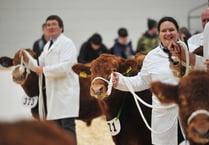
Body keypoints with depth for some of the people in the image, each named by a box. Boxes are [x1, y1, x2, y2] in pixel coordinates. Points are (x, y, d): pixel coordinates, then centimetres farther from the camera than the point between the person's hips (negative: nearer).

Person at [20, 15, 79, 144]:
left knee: (67, 126, -11)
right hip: (52, 93, 9)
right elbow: (40, 66, 19)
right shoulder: (48, 46, 19)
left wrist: (44, 70, -16)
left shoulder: (67, 43, -8)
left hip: (65, 92, -9)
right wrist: (28, 59, 2)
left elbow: (65, 67, -20)